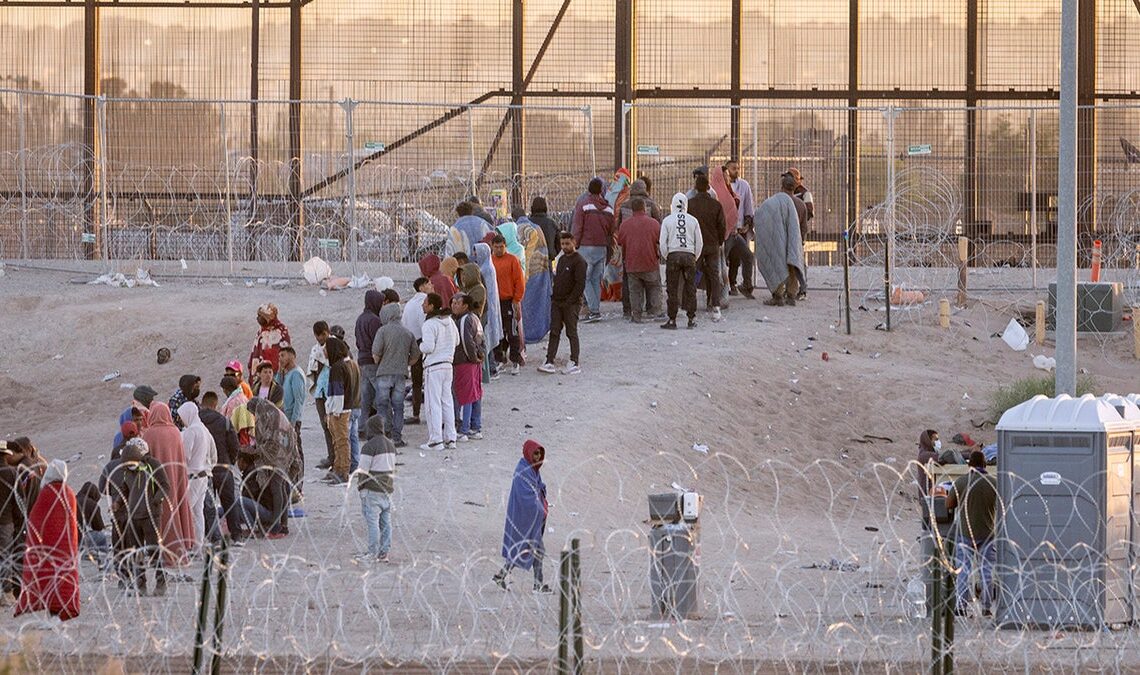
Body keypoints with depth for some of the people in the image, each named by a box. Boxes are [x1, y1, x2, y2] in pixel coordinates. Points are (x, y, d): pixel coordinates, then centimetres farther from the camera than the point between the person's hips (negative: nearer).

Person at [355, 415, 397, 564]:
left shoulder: (370, 446, -14)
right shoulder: (390, 444, 12)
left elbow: (364, 470, -13)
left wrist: (360, 486, -4)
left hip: (372, 490, -8)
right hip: (387, 489, 8)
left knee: (372, 521, -4)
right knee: (385, 522, 10)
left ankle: (373, 554, -3)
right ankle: (384, 552, 14)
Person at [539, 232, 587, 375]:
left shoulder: (579, 261, -10)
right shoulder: (562, 260, 14)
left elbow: (580, 284, -15)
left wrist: (570, 301, -17)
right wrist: (553, 296, 10)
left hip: (571, 303, -7)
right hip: (557, 302, 7)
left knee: (571, 333, 0)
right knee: (554, 332, 3)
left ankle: (574, 363, 7)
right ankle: (549, 362, 1)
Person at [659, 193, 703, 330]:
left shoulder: (667, 221, -1)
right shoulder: (693, 221, 4)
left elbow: (662, 243, -2)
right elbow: (699, 243, 6)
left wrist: (666, 257, 10)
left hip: (673, 256, -2)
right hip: (689, 256, 2)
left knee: (672, 289, 2)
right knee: (690, 288, 7)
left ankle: (672, 320, 1)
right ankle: (692, 319, 8)